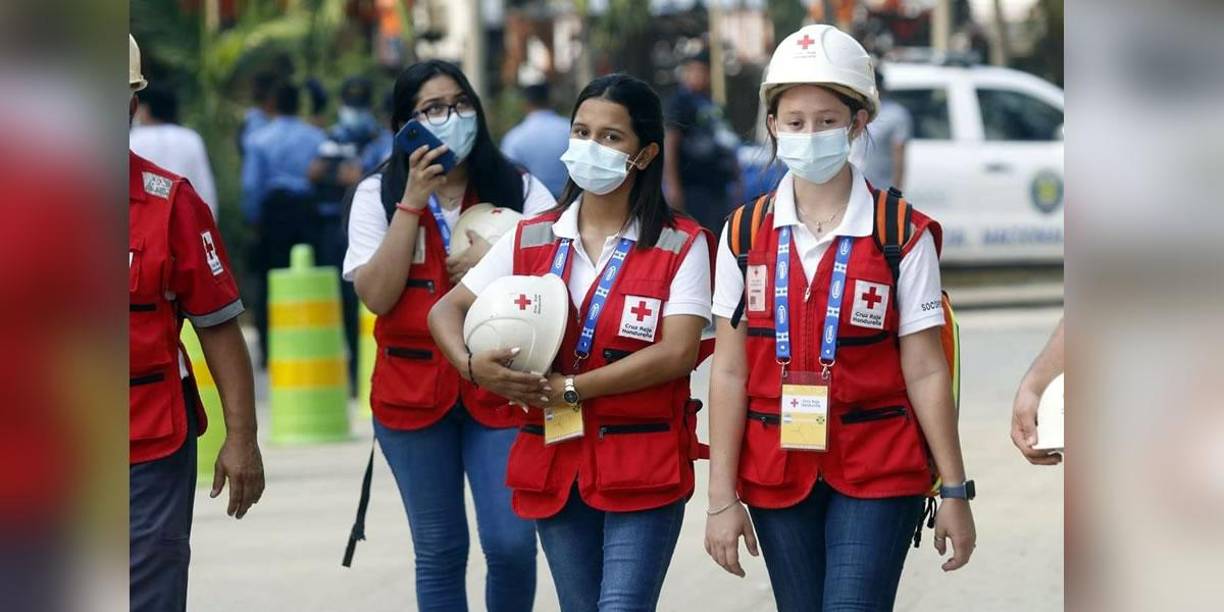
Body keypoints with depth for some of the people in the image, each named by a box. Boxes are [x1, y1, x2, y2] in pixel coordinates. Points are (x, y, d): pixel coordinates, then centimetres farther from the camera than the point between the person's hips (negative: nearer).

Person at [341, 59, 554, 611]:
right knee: (439, 551, 7)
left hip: (500, 386, 0)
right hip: (414, 391, 0)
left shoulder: (517, 188, 4)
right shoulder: (378, 194, 1)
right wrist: (413, 202, -14)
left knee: (511, 543, -11)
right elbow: (377, 295, -11)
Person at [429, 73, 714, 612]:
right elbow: (447, 311, 12)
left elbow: (678, 353, -14)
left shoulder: (681, 245, -2)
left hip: (644, 470, -4)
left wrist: (570, 389, -16)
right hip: (555, 465, 4)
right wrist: (472, 366, -11)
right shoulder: (530, 240, 9)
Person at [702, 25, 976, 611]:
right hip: (776, 476, 3)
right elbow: (730, 372, 2)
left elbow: (925, 373, -3)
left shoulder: (903, 235, -3)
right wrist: (721, 498, -1)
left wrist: (954, 491, -2)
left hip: (877, 477, -3)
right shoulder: (746, 234, 3)